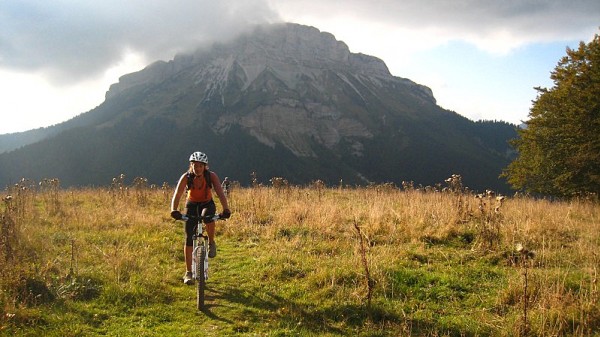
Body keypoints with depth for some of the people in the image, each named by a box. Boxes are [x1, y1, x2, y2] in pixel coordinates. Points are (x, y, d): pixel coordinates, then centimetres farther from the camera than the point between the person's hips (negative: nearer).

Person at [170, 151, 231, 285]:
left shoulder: (211, 176, -23)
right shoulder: (186, 177, -23)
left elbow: (220, 193, -32)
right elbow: (177, 194, -32)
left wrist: (226, 209, -48)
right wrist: (174, 210, -50)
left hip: (207, 204, -1)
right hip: (192, 205, 1)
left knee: (208, 218, -37)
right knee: (189, 237, -8)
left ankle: (211, 243, -7)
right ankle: (188, 272, 1)